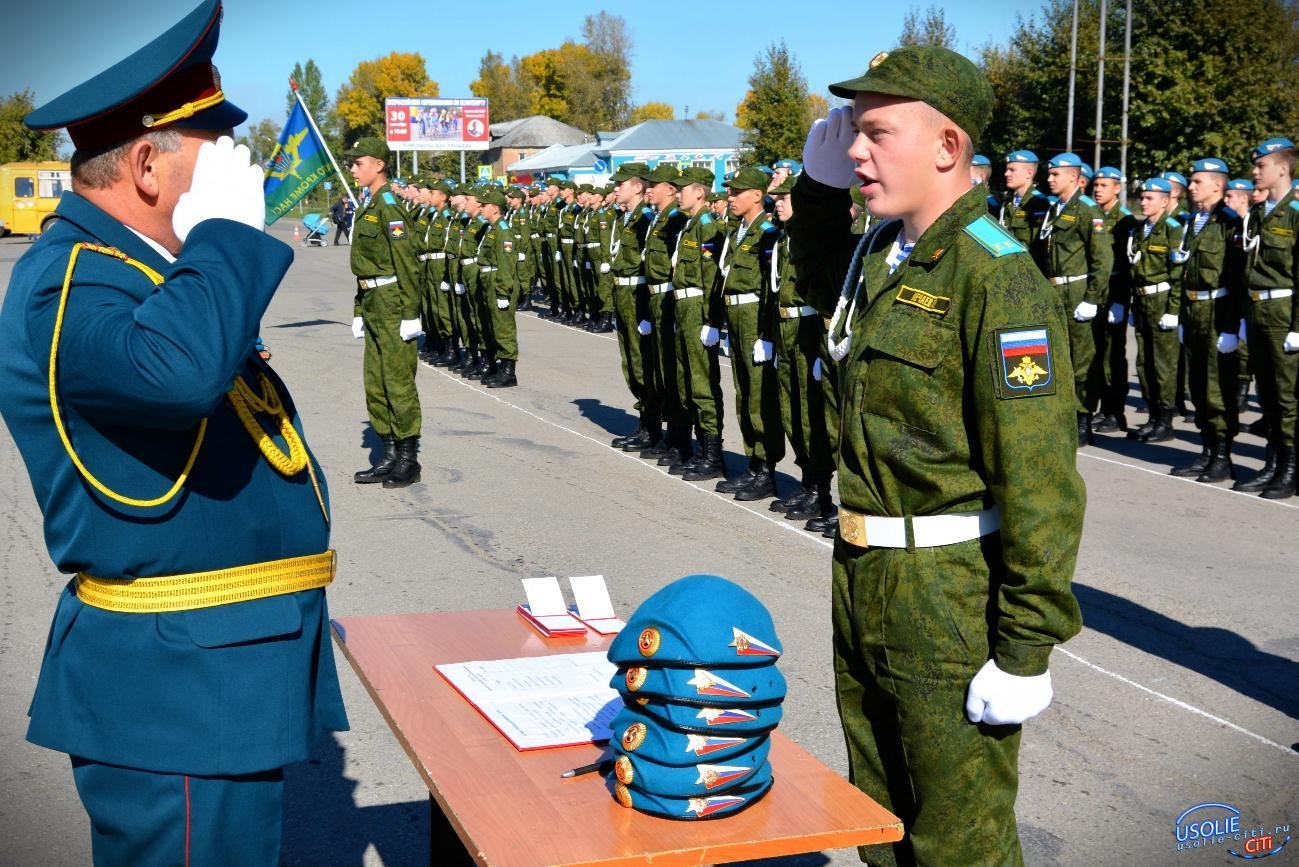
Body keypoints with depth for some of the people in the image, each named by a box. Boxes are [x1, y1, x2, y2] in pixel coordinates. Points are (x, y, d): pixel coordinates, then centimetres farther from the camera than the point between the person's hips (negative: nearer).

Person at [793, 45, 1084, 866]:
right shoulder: (880, 252, 7)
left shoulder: (997, 276, -20)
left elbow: (1040, 481, -23)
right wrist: (818, 175, 13)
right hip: (862, 585, 8)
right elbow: (819, 268, 33)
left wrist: (1026, 650, -23)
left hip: (952, 602, -8)